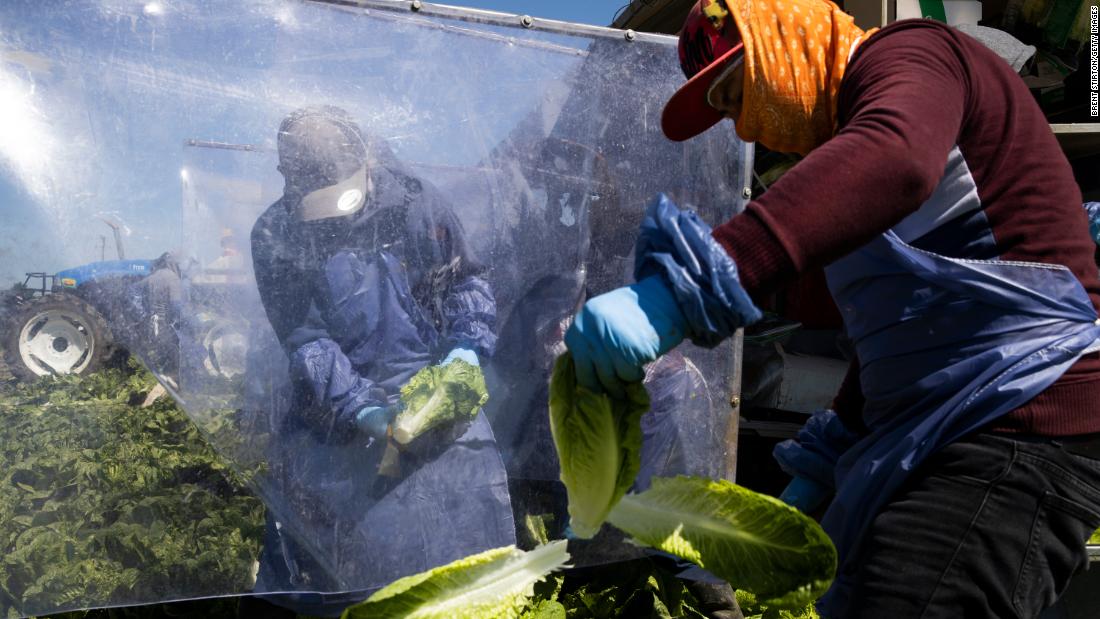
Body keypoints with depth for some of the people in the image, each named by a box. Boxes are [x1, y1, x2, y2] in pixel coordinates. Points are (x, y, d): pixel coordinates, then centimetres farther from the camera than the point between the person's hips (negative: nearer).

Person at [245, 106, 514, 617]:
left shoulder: (415, 201, -5)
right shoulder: (275, 238, -6)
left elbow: (466, 279, 7)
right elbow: (304, 339, -9)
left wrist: (467, 345, -10)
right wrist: (359, 409, -19)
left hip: (430, 381, 1)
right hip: (334, 402, 0)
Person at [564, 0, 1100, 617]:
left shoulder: (910, 54, -6)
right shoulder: (854, 120, 24)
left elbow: (893, 158, -33)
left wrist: (683, 290, -41)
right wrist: (823, 465, 26)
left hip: (1016, 433, -11)